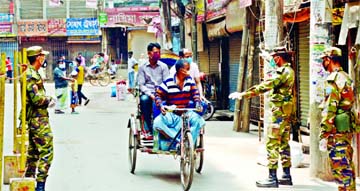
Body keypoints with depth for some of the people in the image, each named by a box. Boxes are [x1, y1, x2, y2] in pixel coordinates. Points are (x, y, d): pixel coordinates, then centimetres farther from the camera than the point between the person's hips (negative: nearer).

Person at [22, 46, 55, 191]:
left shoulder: (32, 73, 15)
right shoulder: (31, 75, -18)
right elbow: (36, 99, -24)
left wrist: (47, 99, 9)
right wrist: (49, 100, -7)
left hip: (34, 119, 10)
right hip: (39, 119, -10)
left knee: (33, 152, 17)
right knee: (46, 152, -8)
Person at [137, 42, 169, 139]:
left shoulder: (163, 66, 11)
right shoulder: (143, 68, 9)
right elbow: (141, 85, 1)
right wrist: (150, 94, -15)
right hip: (147, 93, 0)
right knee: (144, 99, -36)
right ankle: (148, 129, -30)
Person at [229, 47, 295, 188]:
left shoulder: (283, 72, -18)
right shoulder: (289, 71, 15)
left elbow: (265, 86, -24)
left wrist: (243, 94, -23)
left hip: (280, 111, -10)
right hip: (286, 112, 10)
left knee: (272, 143, -8)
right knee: (283, 143, 14)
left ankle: (272, 178, -8)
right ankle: (286, 176, 19)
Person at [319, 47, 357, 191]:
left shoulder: (333, 80, -15)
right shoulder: (346, 78, 15)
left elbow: (329, 110, -20)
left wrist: (324, 135, -19)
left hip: (336, 131, -9)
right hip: (348, 128, 9)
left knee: (340, 167, -6)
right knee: (347, 166, 15)